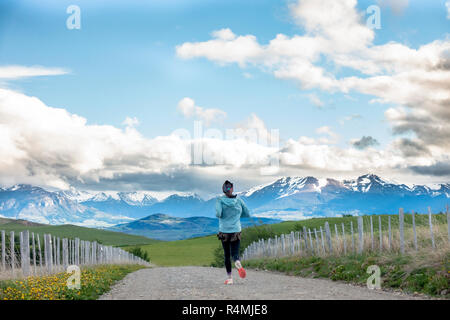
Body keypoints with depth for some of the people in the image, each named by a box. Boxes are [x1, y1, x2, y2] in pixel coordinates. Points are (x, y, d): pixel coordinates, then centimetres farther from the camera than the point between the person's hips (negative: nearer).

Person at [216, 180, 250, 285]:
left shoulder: (220, 200, -7)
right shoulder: (239, 200, -1)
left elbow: (218, 214, -20)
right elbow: (247, 214, 6)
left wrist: (219, 215, 3)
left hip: (224, 232, 0)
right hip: (236, 231, 0)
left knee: (227, 255, 13)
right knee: (235, 254, 3)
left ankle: (229, 277, 10)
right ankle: (238, 264, -32)